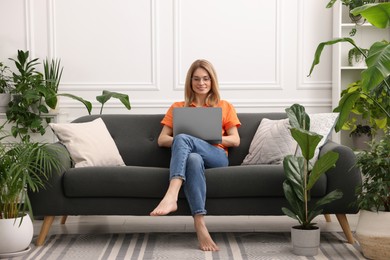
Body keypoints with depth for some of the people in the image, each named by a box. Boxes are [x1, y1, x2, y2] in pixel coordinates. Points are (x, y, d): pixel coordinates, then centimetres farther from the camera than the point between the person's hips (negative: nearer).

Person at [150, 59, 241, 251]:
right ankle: (201, 228, -51)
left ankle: (171, 196, -54)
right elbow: (162, 140, 16)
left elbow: (235, 140, 13)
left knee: (182, 139, -34)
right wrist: (179, 141, -6)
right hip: (186, 156, 1)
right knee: (193, 160, -41)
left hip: (216, 156, -1)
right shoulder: (177, 107, 25)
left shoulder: (225, 107, 23)